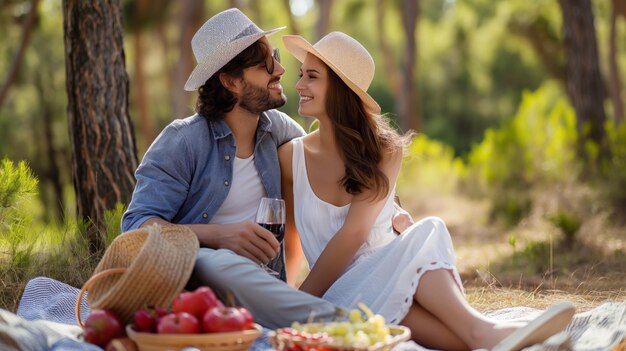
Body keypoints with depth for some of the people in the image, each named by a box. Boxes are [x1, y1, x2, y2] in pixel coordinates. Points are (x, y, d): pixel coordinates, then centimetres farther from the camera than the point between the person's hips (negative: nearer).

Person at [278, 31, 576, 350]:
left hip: (388, 281, 1)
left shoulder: (383, 151, -1)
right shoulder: (291, 156, 1)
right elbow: (287, 237, 8)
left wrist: (301, 303, -14)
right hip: (339, 298, -1)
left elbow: (353, 234, -11)